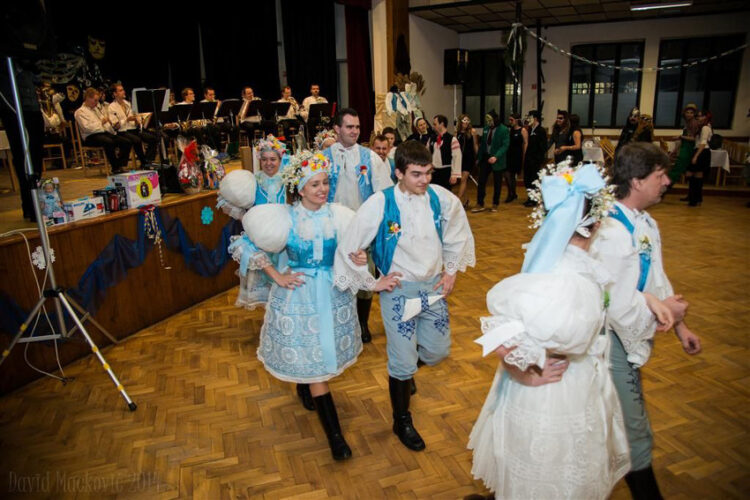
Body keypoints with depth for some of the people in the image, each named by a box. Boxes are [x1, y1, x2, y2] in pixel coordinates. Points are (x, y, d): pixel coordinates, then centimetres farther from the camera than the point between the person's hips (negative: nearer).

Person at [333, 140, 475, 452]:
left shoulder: (443, 199, -9)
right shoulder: (379, 204, -19)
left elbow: (458, 236, 12)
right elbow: (346, 250, -13)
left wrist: (452, 271, 7)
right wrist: (373, 283, -7)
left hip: (434, 286, 4)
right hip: (399, 290, -4)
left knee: (437, 351, 15)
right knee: (403, 362, 4)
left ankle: (403, 369, 50)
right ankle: (402, 422, 31)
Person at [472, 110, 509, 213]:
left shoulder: (504, 130, -11)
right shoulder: (486, 128, 6)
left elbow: (505, 146, -17)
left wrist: (496, 156, -28)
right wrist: (479, 157, 8)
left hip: (497, 160, -4)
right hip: (485, 157, 4)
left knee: (496, 183, 8)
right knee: (481, 181, 1)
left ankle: (495, 204, 21)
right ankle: (480, 204, 7)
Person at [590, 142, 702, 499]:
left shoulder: (646, 225, 5)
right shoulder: (613, 234, -27)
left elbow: (656, 279, 14)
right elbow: (617, 304, -27)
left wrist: (679, 326, 13)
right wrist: (664, 309, -11)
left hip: (629, 335, 10)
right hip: (612, 338, -10)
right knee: (634, 432, 4)